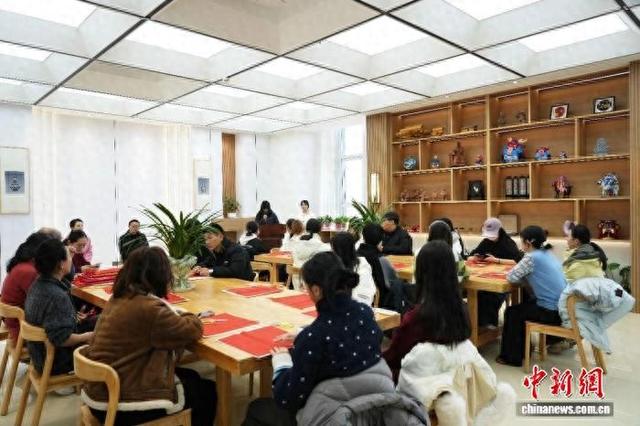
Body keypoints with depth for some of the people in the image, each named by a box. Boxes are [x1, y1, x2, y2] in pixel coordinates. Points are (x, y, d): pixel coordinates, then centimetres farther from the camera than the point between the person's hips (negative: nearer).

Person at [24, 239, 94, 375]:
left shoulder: (37, 284, -2)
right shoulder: (57, 296, -31)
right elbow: (61, 338, -32)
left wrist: (73, 318, 10)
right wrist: (86, 337, -17)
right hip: (54, 362, -9)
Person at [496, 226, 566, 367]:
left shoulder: (532, 257, -17)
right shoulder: (548, 253, 10)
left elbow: (512, 277, -13)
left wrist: (510, 271, 7)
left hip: (552, 311, -9)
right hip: (562, 306, 9)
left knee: (512, 312, 7)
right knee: (524, 306, 25)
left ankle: (512, 356, 17)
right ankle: (521, 349, 34)